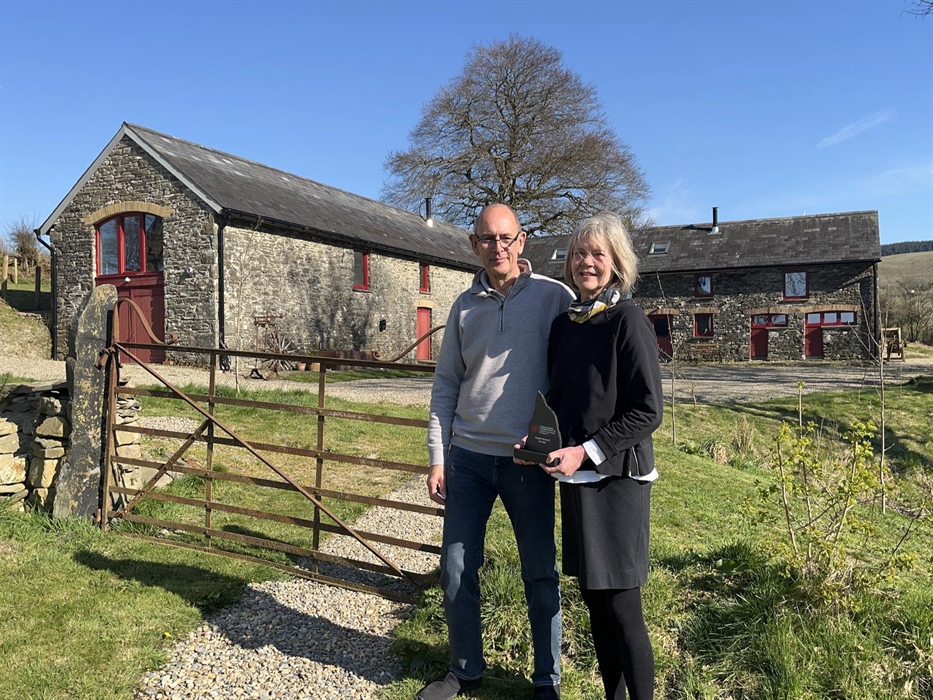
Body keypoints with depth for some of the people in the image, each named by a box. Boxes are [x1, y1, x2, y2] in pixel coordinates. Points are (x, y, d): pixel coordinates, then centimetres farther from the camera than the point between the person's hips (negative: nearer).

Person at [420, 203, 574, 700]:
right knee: (456, 571, 11)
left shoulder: (554, 297, -4)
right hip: (468, 457, 3)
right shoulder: (465, 306, 6)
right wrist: (438, 458, 4)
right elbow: (446, 385, 8)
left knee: (541, 574, 10)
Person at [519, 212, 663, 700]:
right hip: (574, 476, 7)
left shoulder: (628, 320, -11)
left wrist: (588, 450, -18)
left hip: (616, 476, -7)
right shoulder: (564, 324, 9)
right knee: (592, 597, 16)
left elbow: (648, 411, -14)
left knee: (621, 606, 1)